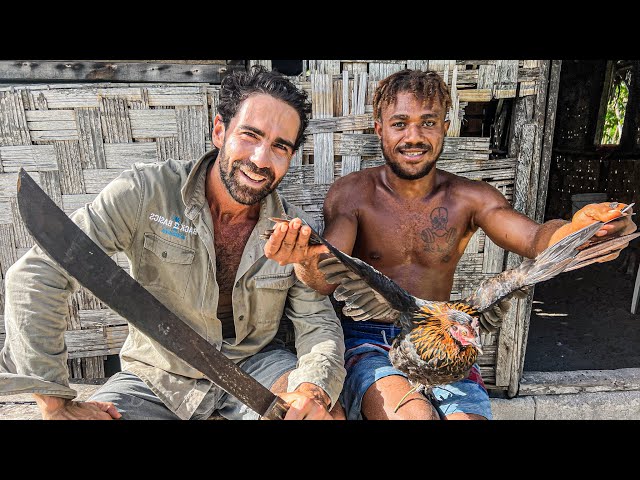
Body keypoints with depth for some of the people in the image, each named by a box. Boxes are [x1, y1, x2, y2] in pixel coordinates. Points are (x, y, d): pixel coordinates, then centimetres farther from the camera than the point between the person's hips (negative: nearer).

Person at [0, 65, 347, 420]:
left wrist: (316, 386, -30)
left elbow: (318, 321, -7)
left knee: (329, 412, -22)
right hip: (157, 374, -1)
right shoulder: (146, 192, -19)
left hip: (253, 364, 2)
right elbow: (37, 274, -20)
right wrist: (55, 403, -20)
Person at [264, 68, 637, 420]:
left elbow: (533, 238, -16)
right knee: (414, 415, -28)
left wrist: (578, 231, -40)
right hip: (367, 340, -2)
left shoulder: (470, 198, 0)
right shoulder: (352, 193, -6)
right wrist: (307, 259, -43)